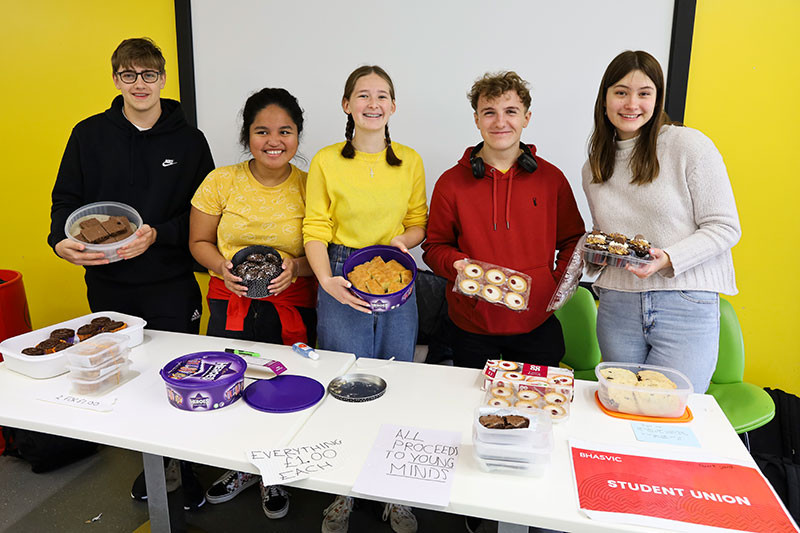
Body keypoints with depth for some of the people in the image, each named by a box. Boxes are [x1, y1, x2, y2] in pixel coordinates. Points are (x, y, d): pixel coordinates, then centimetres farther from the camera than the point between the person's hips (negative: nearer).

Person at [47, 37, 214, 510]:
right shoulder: (89, 135, 5)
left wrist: (158, 235, -17)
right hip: (108, 285, 3)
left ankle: (189, 469, 25)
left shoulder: (188, 139, 0)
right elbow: (67, 198, 6)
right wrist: (62, 240, -13)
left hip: (172, 286, -2)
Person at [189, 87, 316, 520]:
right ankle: (243, 468, 41)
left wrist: (297, 266, -18)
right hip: (230, 307, 2)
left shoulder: (311, 188, -4)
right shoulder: (221, 181, -2)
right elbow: (199, 242, 7)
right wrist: (223, 266, -12)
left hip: (292, 310, -1)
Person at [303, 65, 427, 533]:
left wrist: (404, 239, -10)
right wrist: (327, 280, -19)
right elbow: (316, 230, -3)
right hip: (343, 281, -2)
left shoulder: (410, 161, 4)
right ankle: (344, 494, 29)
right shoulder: (326, 161, -2)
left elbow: (419, 222, 12)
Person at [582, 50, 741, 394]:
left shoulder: (691, 146, -5)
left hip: (685, 305, -4)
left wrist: (668, 259, -20)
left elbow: (725, 227, -6)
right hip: (617, 306, 4)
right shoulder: (593, 168, 11)